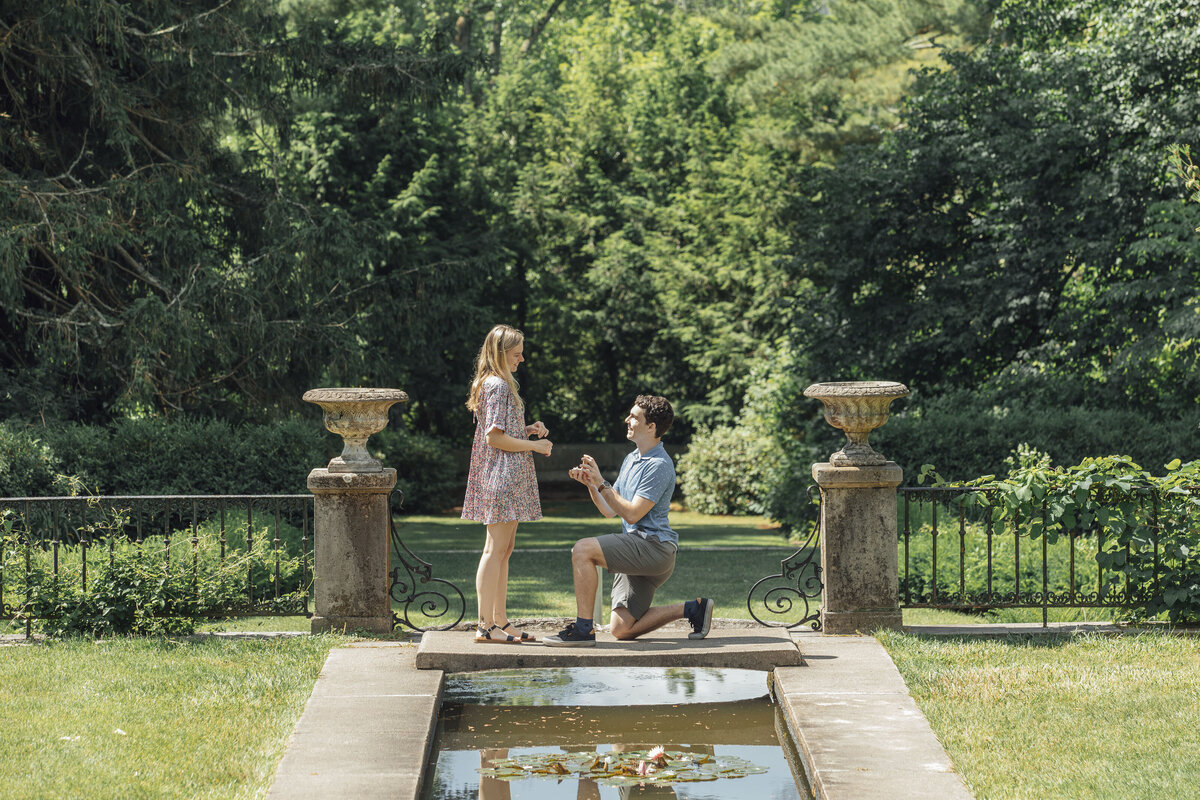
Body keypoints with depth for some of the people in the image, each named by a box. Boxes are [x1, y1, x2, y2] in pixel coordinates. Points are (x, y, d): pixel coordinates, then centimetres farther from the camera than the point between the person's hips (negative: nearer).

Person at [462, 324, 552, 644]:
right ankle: (485, 626, -10)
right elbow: (494, 437, -18)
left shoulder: (495, 384, 20)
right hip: (501, 476, -11)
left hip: (506, 477, 11)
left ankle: (500, 621, 14)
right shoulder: (498, 385, -12)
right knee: (495, 549, -10)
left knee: (503, 551, 11)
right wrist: (534, 445, -11)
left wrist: (527, 430, 11)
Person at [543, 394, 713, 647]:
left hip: (654, 545, -10)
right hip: (638, 554, 10)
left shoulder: (659, 465, -11)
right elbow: (609, 510, 18)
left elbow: (632, 514, -18)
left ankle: (584, 628, -21)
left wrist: (601, 483, -16)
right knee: (622, 630, 5)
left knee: (582, 550, -24)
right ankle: (692, 609, 15)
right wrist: (590, 484, 2)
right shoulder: (632, 459, 19)